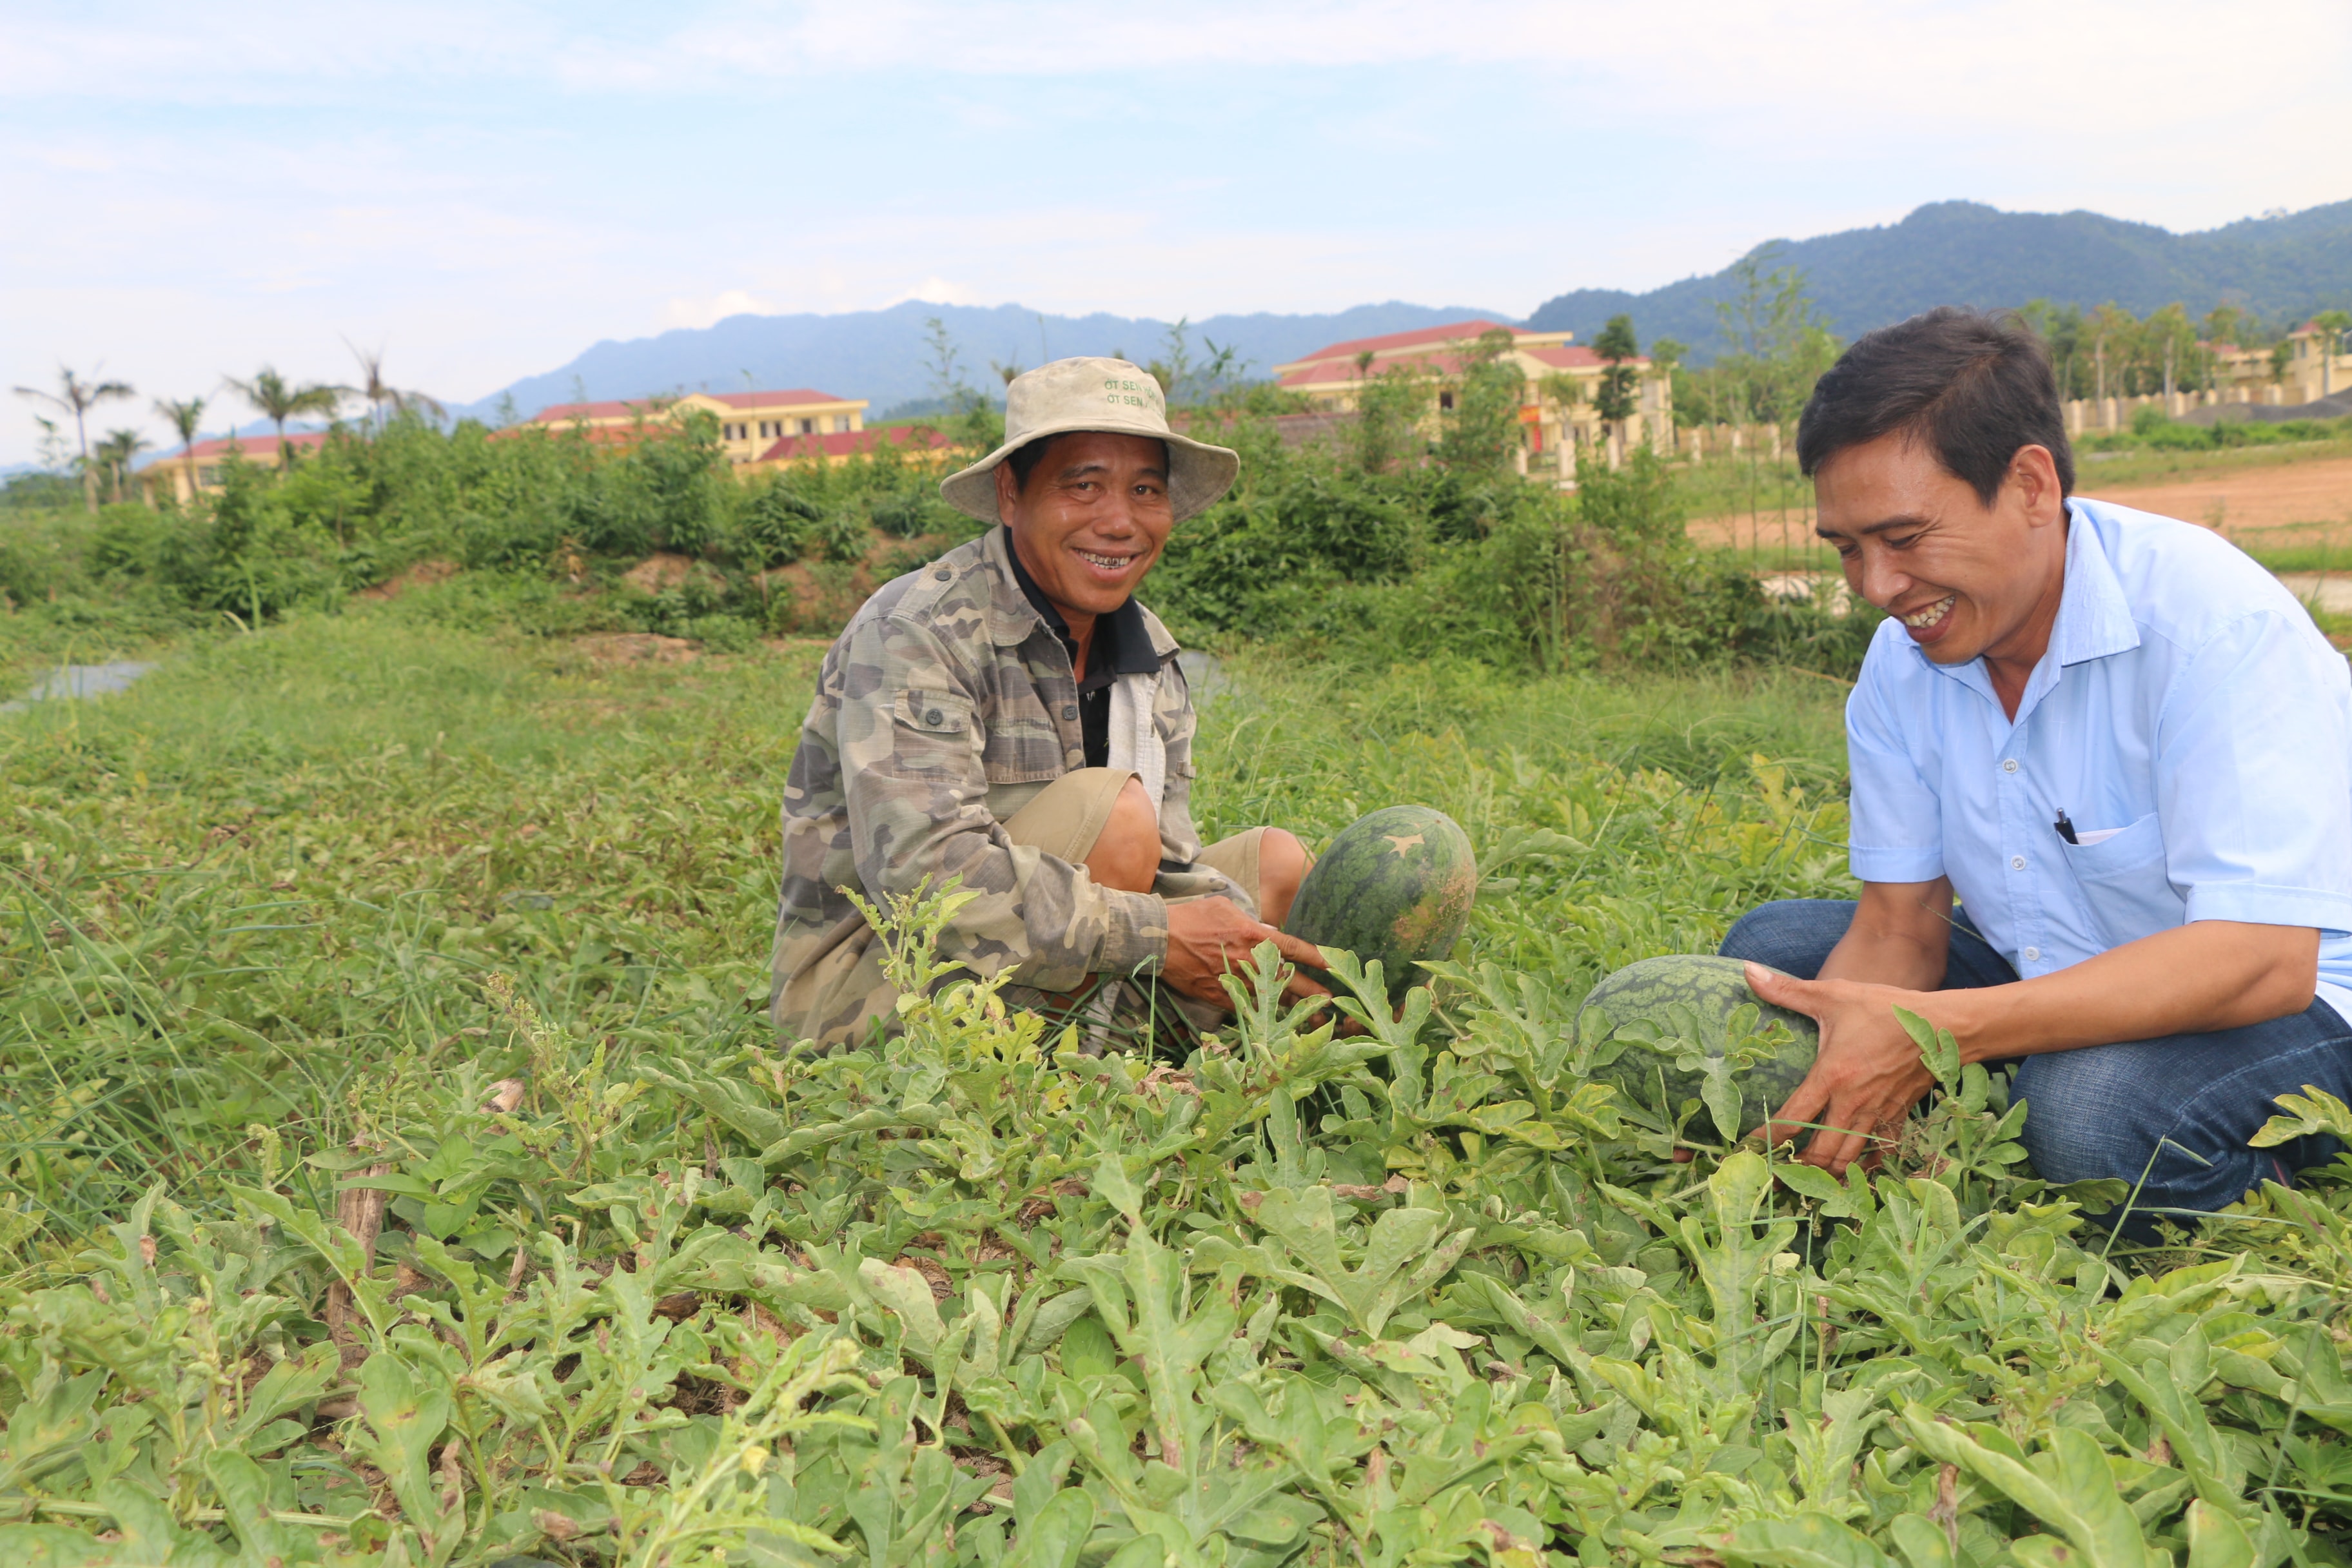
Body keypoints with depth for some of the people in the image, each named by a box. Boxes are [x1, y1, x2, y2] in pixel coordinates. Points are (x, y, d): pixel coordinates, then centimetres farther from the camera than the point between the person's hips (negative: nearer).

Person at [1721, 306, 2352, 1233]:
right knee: (1771, 947, -7)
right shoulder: (1902, 658, -4)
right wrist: (1838, 1073, -26)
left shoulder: (2211, 622, -25)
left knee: (2093, 1100, -36)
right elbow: (1897, 921, -4)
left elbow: (2263, 960, -33)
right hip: (2056, 985, 6)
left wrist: (1933, 1033, -39)